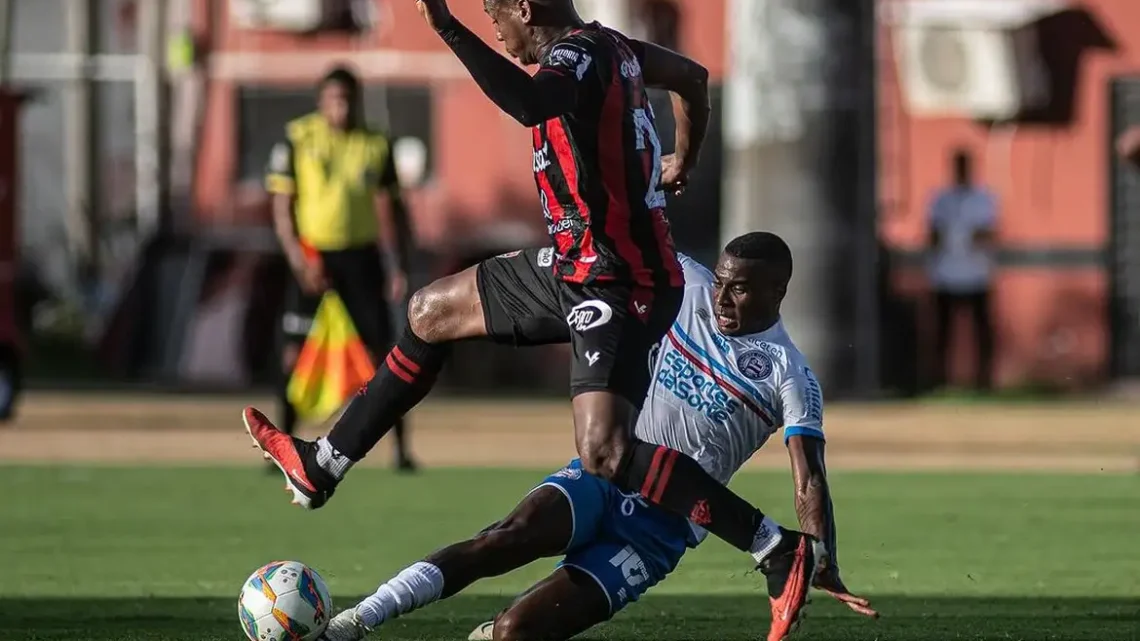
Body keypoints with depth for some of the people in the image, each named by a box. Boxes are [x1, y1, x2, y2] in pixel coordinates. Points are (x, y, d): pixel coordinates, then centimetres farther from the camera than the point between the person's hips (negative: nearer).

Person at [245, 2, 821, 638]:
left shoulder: (575, 59, -21)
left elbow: (530, 103, -45)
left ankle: (780, 551, -18)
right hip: (575, 266, 11)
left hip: (619, 287, -11)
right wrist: (681, 165, 38)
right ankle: (322, 468, 32)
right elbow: (692, 76, 24)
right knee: (432, 313, 20)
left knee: (606, 456, -23)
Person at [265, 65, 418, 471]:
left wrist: (396, 268, 1)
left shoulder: (375, 145, 3)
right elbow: (281, 205, -5)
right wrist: (297, 258, -15)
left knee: (381, 350, 0)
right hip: (313, 256, -2)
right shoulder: (297, 139, -4)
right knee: (295, 351, -3)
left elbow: (386, 210, 8)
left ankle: (401, 449, 5)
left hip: (360, 255, 2)